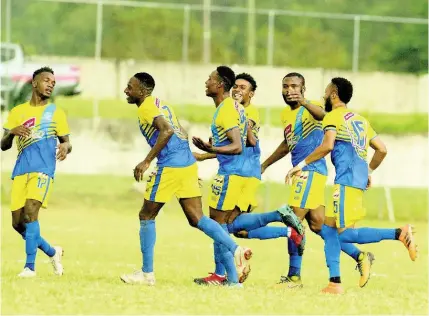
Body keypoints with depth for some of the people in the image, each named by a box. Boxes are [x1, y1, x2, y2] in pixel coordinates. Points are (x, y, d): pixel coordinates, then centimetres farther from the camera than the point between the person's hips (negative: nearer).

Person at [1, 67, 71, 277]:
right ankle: (52, 252, 24)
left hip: (43, 169, -4)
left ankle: (30, 266, -20)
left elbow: (67, 142, 13)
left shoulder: (56, 113, 11)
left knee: (30, 211, -23)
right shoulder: (18, 112, 15)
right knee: (18, 222, 1)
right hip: (21, 170, 4)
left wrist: (66, 147, -12)